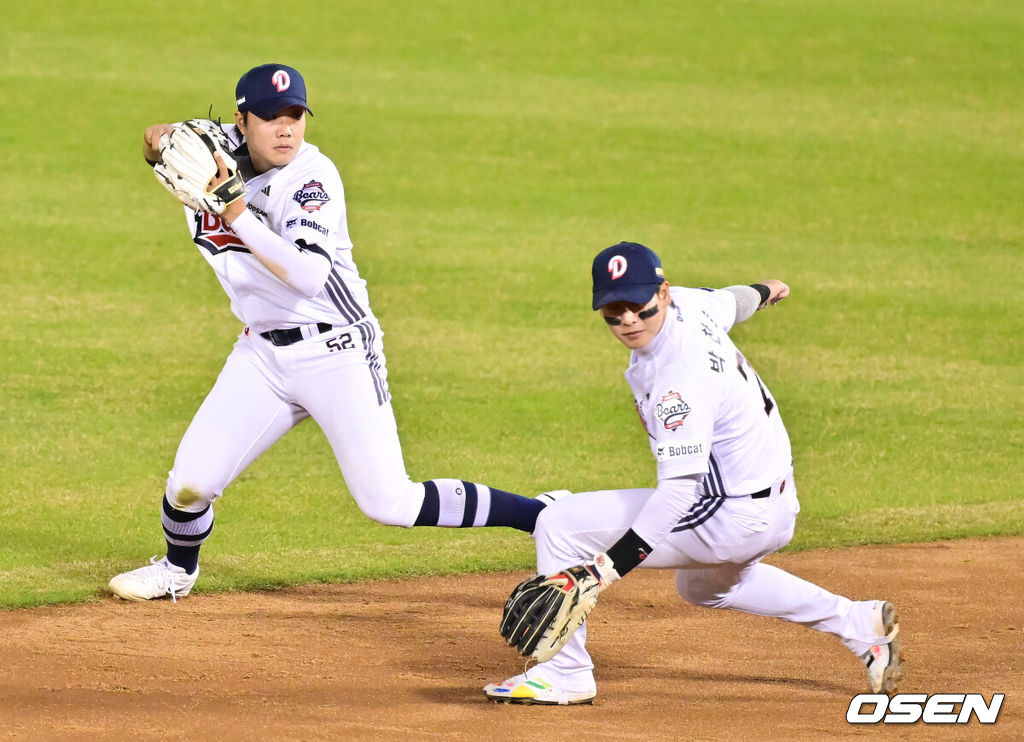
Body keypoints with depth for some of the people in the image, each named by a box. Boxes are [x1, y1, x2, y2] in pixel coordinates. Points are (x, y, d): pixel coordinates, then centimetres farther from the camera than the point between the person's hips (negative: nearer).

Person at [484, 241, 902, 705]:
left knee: (559, 525, -13)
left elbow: (680, 487, -36)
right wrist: (761, 293, 46)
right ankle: (860, 624, 38)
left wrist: (609, 567, -42)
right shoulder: (686, 303, -5)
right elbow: (728, 302, 20)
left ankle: (566, 674, -5)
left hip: (734, 520, -10)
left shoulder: (682, 377, -31)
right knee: (704, 586, 41)